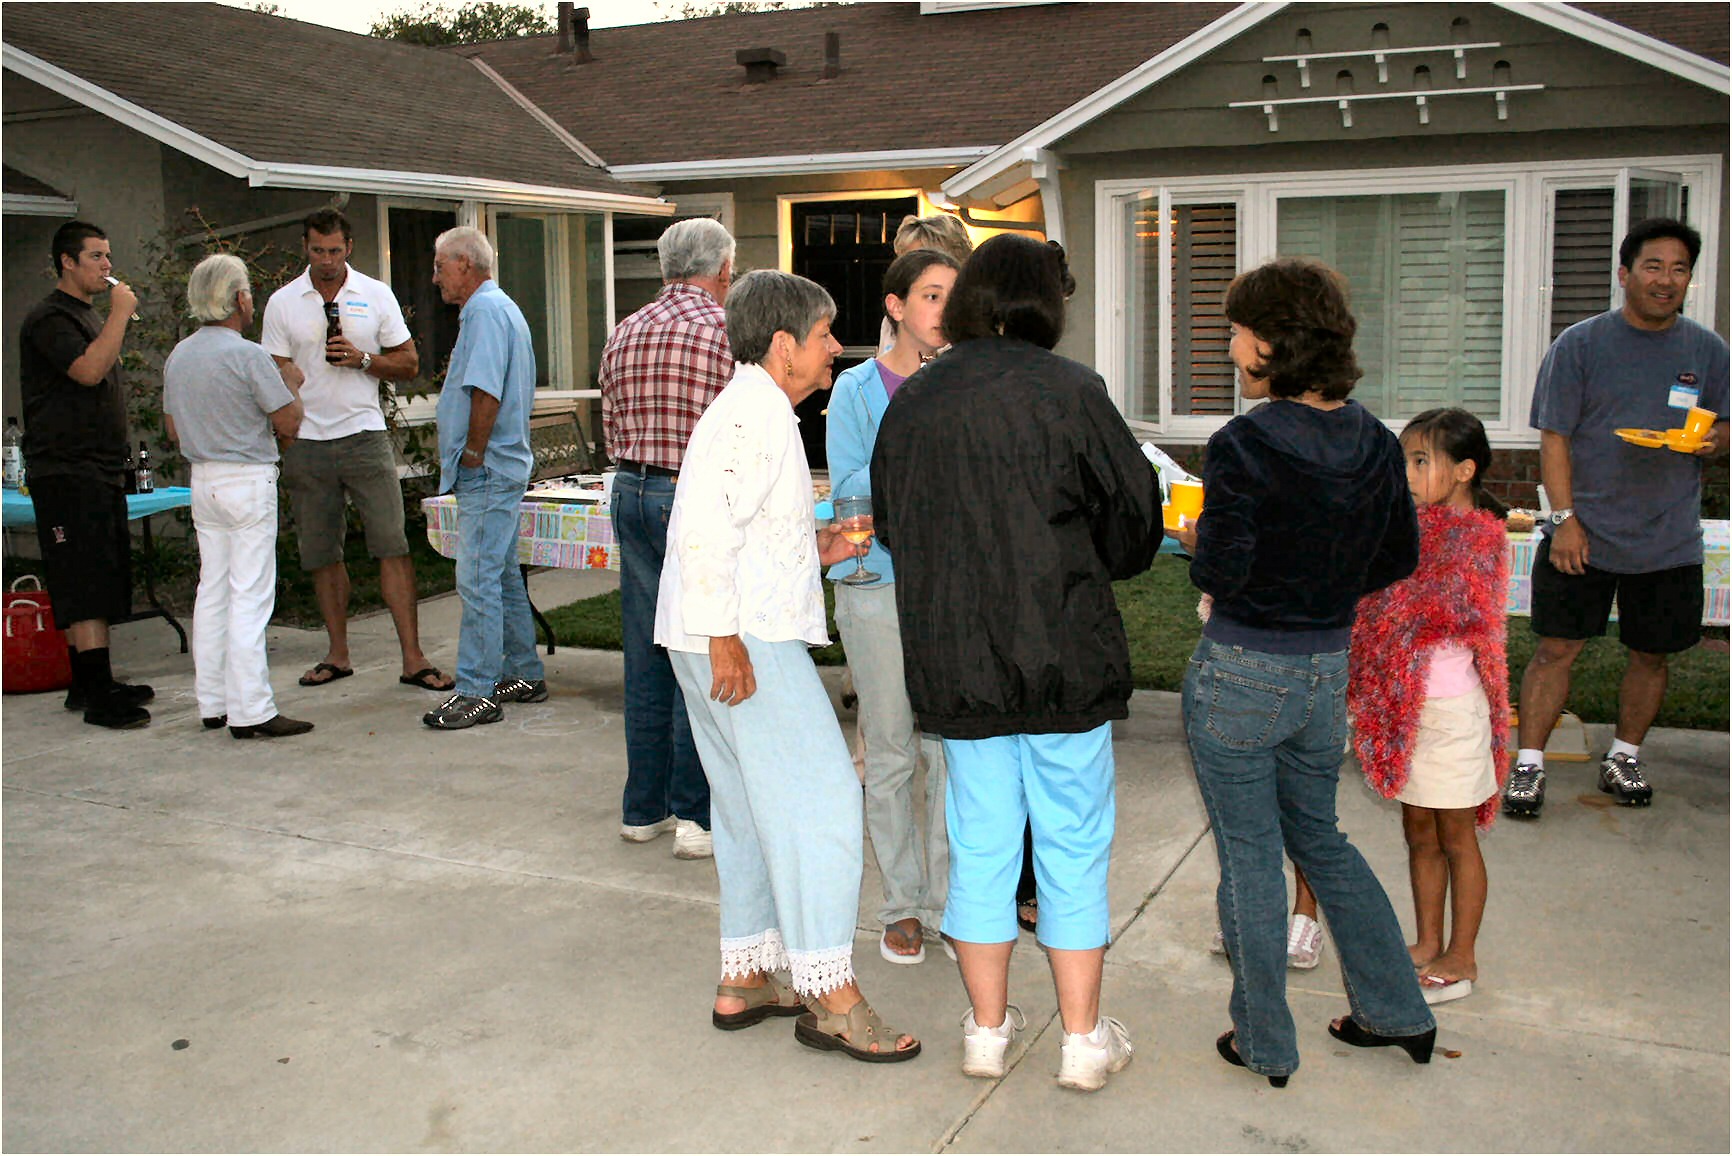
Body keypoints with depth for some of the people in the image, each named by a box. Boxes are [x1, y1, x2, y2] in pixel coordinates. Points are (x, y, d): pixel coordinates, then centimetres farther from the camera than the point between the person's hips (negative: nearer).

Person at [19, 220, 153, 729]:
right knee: (85, 584, -12)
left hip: (101, 471, 10)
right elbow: (88, 370, -24)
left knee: (96, 585, 10)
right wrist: (120, 314, -17)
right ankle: (98, 695, -14)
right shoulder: (50, 318, -9)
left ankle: (88, 684, 16)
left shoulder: (92, 315, 22)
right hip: (66, 472, -9)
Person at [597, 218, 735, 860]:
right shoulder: (727, 330, -9)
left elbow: (612, 431, 13)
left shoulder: (624, 334, 11)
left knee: (645, 659, 13)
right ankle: (695, 815, 5)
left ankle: (643, 807, 21)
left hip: (632, 494, 6)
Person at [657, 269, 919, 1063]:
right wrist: (725, 633, -26)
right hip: (743, 641, -11)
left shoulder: (755, 410, 21)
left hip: (731, 638, 11)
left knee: (753, 809, 15)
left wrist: (812, 551, 17)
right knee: (817, 796, -9)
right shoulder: (755, 412, -12)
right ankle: (828, 996, -6)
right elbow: (707, 524, -23)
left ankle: (744, 979, 23)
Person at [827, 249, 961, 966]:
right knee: (890, 751, 6)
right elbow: (847, 489, -9)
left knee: (953, 745, 1)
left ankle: (948, 898, 16)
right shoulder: (857, 389, 0)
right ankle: (902, 904, 19)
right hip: (879, 584, -2)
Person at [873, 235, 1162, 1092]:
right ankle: (1083, 1038, 17)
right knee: (1073, 845, 8)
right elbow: (1135, 513, -3)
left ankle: (987, 1029, 24)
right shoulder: (1067, 391, -10)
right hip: (1062, 656, -4)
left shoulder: (911, 401, 3)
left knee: (980, 844, 13)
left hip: (950, 660, 4)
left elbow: (890, 523, 14)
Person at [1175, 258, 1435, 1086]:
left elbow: (1221, 575, -20)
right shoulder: (1375, 444, 1)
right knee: (1319, 839, 24)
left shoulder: (1243, 445, -19)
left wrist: (1196, 541, 0)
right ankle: (1398, 1010, 31)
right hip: (1327, 673, 6)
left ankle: (1265, 1045, 21)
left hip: (1240, 674, -6)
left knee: (1248, 858, 8)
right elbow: (1401, 558, 9)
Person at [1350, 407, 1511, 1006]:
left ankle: (1460, 960, 17)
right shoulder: (1421, 527, 9)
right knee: (1419, 832, 16)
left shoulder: (1477, 536, -13)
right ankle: (1428, 944, 28)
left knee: (1455, 838, 5)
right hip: (1408, 706, 7)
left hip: (1451, 708, -7)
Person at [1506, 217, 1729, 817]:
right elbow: (1554, 437, -3)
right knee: (1556, 648, -3)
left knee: (1650, 653, 10)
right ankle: (1529, 763, 6)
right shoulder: (1579, 344, -1)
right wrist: (1565, 518, -12)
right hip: (1583, 533, -3)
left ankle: (1624, 756, 28)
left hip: (1669, 538, 3)